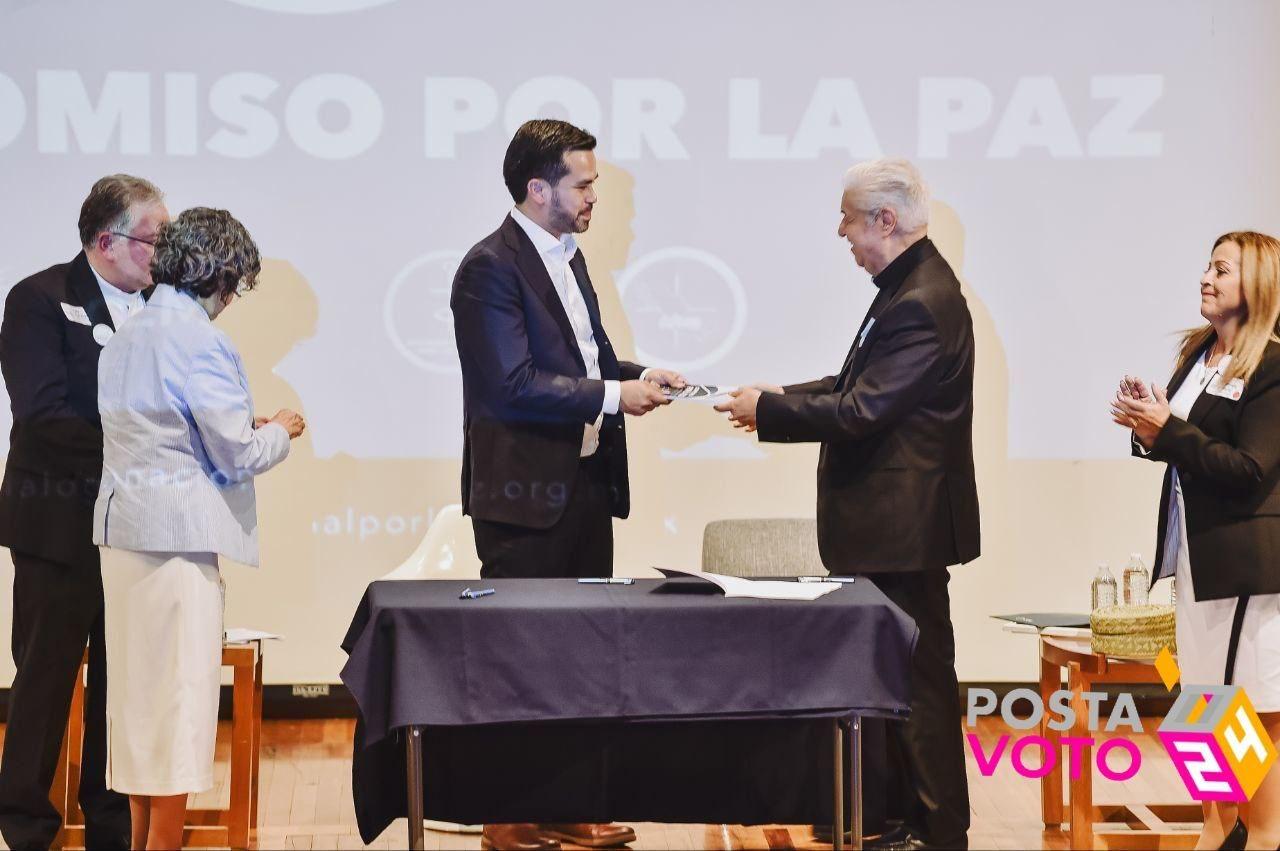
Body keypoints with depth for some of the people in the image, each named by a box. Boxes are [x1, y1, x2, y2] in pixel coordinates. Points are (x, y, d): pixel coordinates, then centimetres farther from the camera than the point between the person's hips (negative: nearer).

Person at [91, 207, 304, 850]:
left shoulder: (127, 338, 12)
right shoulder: (199, 340, -14)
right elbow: (238, 457, -13)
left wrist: (244, 431, 18)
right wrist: (278, 432, 7)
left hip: (122, 530, 9)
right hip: (177, 533, -9)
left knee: (140, 684, 15)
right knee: (179, 687, -2)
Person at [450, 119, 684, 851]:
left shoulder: (568, 257, 14)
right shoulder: (491, 267, -14)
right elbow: (514, 386, -21)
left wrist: (639, 376, 4)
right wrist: (612, 396, -19)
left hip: (586, 483, 9)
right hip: (526, 494, -9)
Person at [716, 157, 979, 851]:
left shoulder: (919, 303, -22)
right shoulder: (912, 286, 11)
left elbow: (860, 412, -24)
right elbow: (865, 384, 19)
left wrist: (766, 410, -13)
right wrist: (787, 398, 11)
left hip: (904, 527, -11)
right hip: (891, 522, 11)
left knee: (918, 678, -1)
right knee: (901, 671, 18)